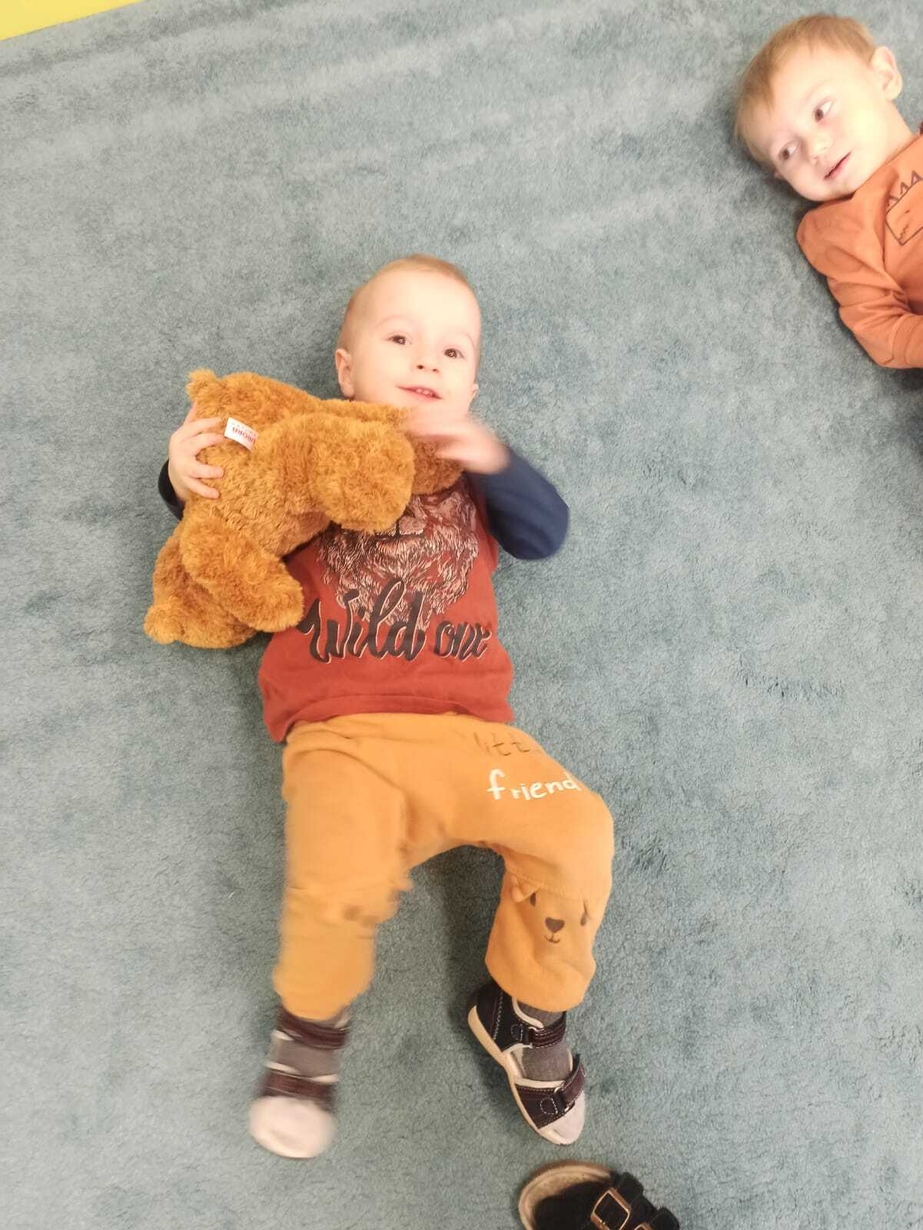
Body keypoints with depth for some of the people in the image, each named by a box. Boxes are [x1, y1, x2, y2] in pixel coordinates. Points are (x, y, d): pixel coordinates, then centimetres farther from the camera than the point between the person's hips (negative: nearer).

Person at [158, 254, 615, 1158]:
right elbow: (227, 519, 20)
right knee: (338, 889, -29)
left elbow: (546, 533, 7)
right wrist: (185, 475, -2)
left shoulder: (471, 466, 22)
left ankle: (526, 1010, 9)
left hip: (466, 734, 3)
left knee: (579, 830, -21)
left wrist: (490, 458, -10)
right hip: (342, 739, -2)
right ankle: (312, 1019, 8)